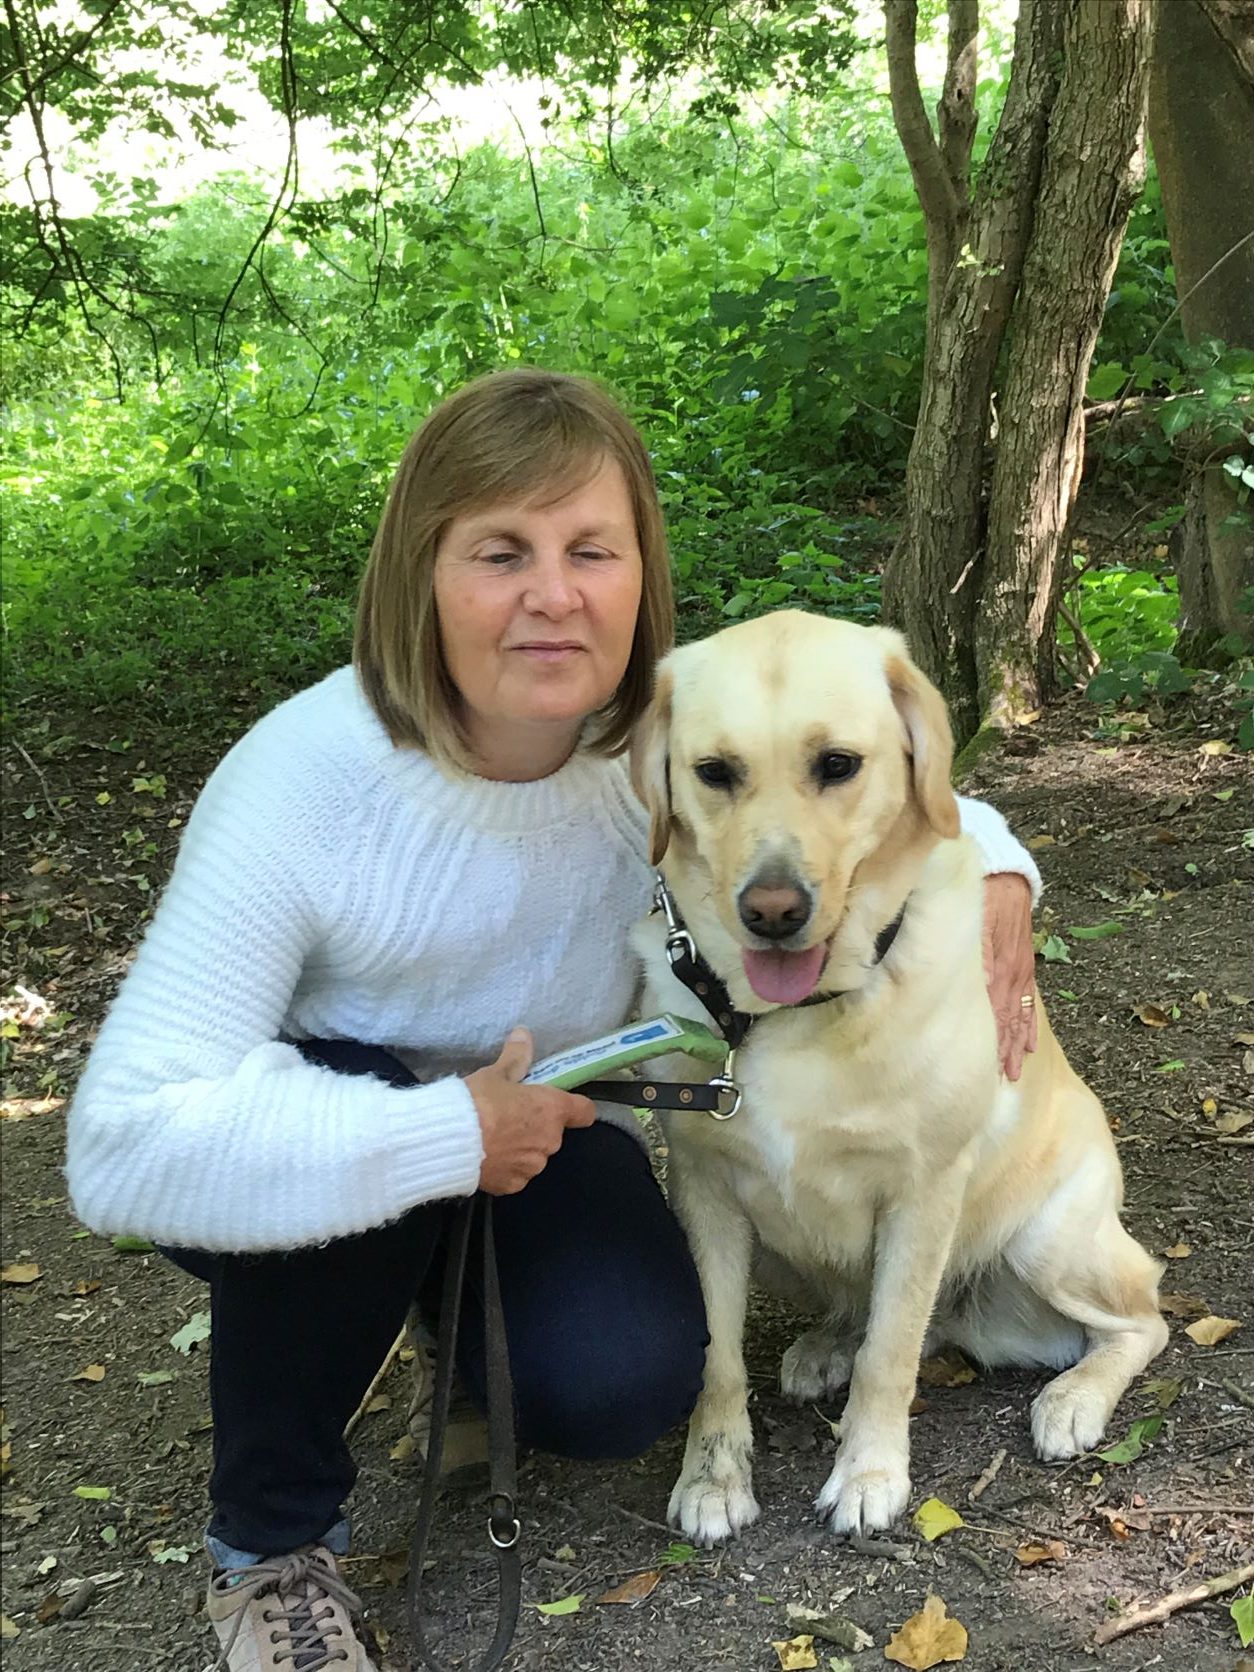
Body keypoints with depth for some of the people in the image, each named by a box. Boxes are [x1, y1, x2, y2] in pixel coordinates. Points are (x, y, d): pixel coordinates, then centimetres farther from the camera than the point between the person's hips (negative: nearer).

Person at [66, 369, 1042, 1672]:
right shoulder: (302, 783, -33)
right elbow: (125, 1144, -39)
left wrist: (994, 868, -21)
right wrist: (447, 1139, -38)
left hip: (529, 1124, 3)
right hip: (319, 1136, -2)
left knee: (624, 1387, -23)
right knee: (354, 1130, -37)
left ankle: (460, 1302, 16)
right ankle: (268, 1547, -10)